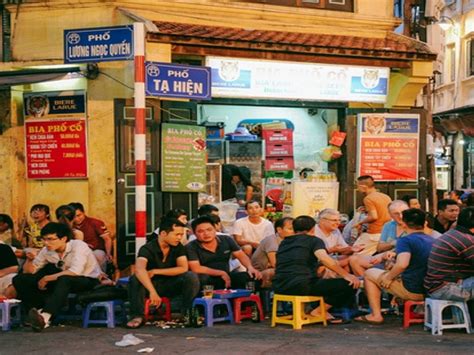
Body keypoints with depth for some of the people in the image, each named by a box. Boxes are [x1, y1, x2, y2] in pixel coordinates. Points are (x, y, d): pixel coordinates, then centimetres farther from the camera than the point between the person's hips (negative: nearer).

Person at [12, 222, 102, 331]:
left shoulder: (78, 246, -21)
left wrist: (47, 278, -27)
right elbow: (30, 271, 4)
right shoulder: (47, 250, -3)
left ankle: (45, 316, -50)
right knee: (20, 280, -8)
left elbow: (75, 272, -33)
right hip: (62, 281, 6)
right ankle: (38, 312, -20)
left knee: (64, 279, -43)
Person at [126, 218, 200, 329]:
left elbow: (184, 268, -16)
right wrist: (152, 292, -52)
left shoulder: (179, 247, -4)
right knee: (135, 279, -34)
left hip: (171, 285, 2)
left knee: (191, 277, -26)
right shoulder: (147, 249, -19)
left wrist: (155, 271, -22)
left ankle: (187, 314, -13)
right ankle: (137, 316, -24)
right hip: (151, 284, -2)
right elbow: (139, 269, -38)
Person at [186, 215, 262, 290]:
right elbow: (196, 269, -18)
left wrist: (250, 268, -15)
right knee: (200, 278, -39)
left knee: (253, 276, -18)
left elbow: (241, 255, 7)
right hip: (207, 281, -4)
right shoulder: (191, 248, -9)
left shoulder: (227, 240, 5)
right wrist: (221, 273, -14)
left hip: (227, 277, 4)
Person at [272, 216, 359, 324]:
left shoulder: (283, 243, 23)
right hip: (301, 286, -8)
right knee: (349, 284, -3)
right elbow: (324, 258, -14)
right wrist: (346, 275, -12)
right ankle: (319, 311, -3)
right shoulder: (313, 240, 5)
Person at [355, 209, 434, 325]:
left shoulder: (405, 240, -15)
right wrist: (396, 254, 23)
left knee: (369, 274, 8)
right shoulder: (432, 240, 9)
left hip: (412, 291, -8)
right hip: (430, 290, 8)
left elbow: (402, 264, -31)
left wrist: (388, 277, -15)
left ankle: (376, 315, 6)